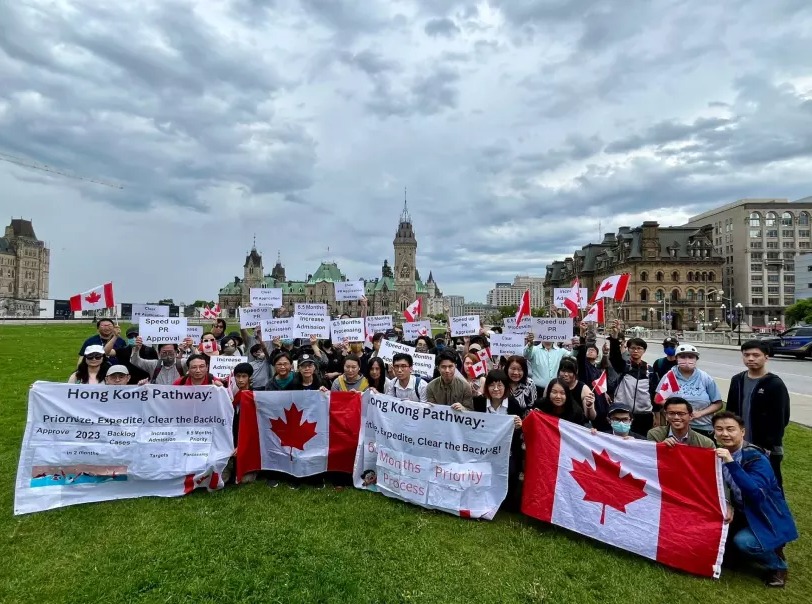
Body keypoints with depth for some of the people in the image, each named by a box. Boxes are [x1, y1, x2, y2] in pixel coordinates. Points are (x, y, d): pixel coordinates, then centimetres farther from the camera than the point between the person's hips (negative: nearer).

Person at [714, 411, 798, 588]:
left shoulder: (756, 459, -24)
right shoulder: (718, 455, -6)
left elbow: (756, 492, -40)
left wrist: (731, 463, -48)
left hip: (768, 519, -6)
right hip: (743, 514, 6)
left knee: (743, 540, -28)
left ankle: (777, 565, 3)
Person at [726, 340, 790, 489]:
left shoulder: (775, 384, -11)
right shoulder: (737, 380, 5)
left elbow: (780, 419, -14)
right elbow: (730, 412, 10)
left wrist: (769, 446, -17)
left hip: (767, 449, -5)